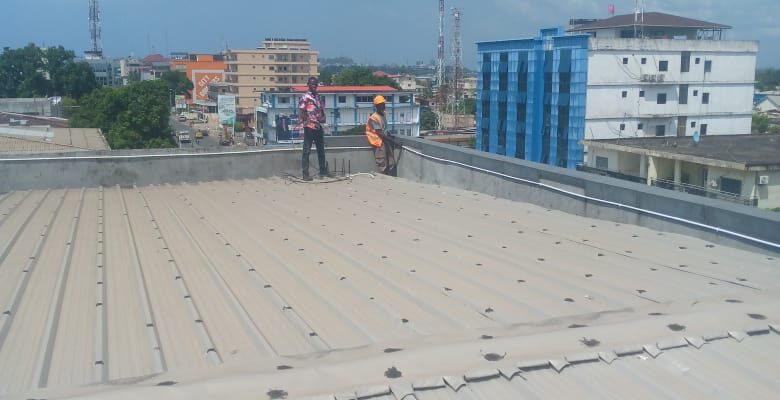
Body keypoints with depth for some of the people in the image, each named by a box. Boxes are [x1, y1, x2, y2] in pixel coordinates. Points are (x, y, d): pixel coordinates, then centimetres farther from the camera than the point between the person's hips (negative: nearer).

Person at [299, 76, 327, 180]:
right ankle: (305, 174, -4)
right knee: (307, 151, -5)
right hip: (309, 127, -7)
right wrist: (305, 120, -17)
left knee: (321, 150, 14)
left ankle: (323, 171, 25)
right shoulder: (305, 97, -7)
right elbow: (301, 112, -11)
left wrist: (322, 119, 5)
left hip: (319, 127, 7)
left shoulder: (318, 97, 14)